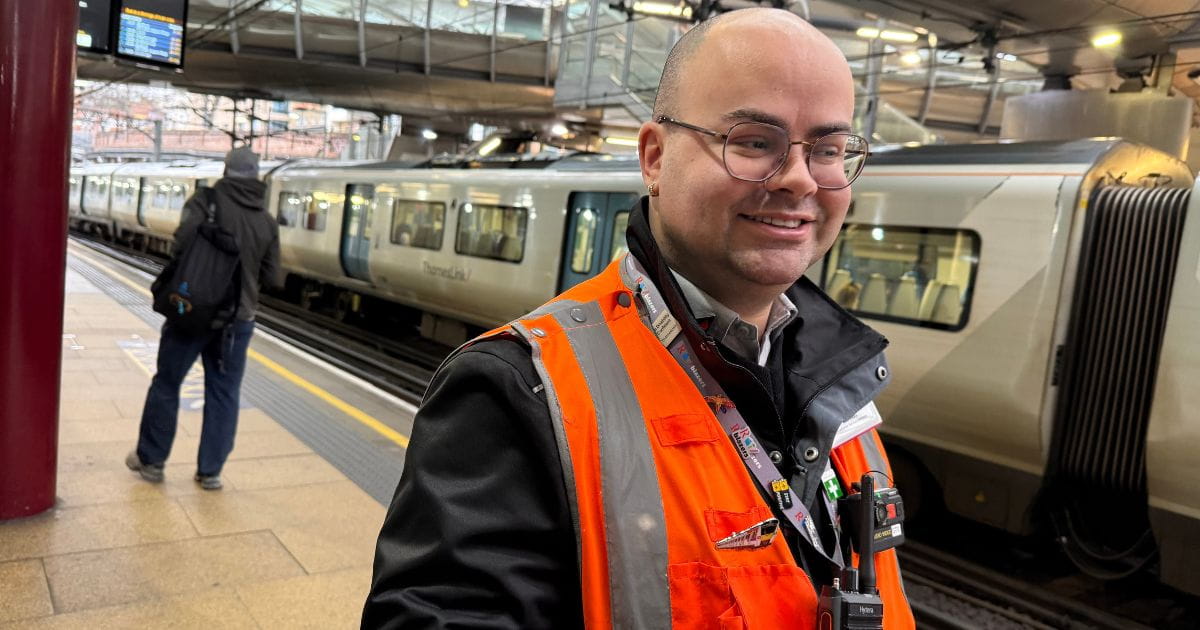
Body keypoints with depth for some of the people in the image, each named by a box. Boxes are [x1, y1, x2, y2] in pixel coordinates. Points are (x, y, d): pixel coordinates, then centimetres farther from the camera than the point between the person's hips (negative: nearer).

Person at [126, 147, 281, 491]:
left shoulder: (206, 200, -8)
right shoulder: (268, 222, 2)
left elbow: (182, 243, -23)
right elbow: (271, 278, 3)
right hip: (238, 318, 2)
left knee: (166, 383, 13)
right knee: (223, 392, 10)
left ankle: (150, 460, 25)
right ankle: (210, 471, 15)